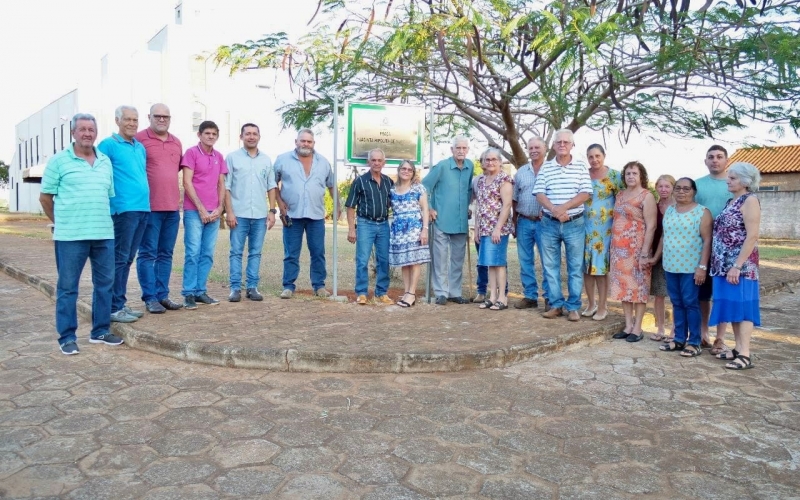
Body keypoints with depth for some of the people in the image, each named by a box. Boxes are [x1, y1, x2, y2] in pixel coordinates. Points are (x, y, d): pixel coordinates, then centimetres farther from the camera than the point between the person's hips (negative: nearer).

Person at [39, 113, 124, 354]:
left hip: (104, 234, 4)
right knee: (67, 287, 3)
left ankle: (100, 331, 22)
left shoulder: (106, 162, 12)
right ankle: (67, 337, 13)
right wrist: (61, 222, 10)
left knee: (105, 284, 9)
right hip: (71, 236, -4)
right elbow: (45, 197, 4)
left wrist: (102, 221, 14)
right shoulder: (59, 160, 0)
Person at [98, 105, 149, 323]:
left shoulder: (140, 147, 17)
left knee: (128, 258, 12)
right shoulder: (108, 145, -4)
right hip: (123, 209, -7)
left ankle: (121, 303, 20)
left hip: (143, 209, 7)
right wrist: (111, 206, -14)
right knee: (119, 259, -4)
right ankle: (114, 308, 3)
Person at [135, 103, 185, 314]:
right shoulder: (139, 139, -4)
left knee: (166, 254, 11)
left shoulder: (176, 142, 14)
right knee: (148, 254, 0)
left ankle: (162, 295, 18)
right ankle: (150, 298, 6)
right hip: (149, 207, -6)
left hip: (173, 207, 6)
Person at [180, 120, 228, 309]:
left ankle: (201, 291, 13)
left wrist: (220, 208, 1)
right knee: (193, 253, -5)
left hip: (213, 213, 5)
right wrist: (201, 208, -10)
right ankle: (189, 294, 1)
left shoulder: (219, 157, 14)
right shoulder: (191, 152, -2)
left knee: (207, 254, 6)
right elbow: (187, 183, -7)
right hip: (194, 211, -5)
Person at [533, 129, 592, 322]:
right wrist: (554, 210, -17)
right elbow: (539, 194, -1)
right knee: (550, 266, 5)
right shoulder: (546, 167, 6)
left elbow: (585, 193, -5)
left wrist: (564, 207, -17)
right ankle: (556, 305, 15)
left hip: (574, 224, -1)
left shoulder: (581, 166, 3)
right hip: (549, 224, 2)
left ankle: (573, 307, 11)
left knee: (575, 267, 2)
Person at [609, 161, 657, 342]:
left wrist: (644, 253, -17)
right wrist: (613, 246, 11)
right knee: (624, 285, 9)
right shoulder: (620, 195, 13)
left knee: (638, 286, 1)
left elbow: (651, 226, -12)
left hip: (636, 247, -6)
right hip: (619, 247, 6)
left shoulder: (647, 196, -7)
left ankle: (637, 328, 9)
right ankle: (628, 325, 17)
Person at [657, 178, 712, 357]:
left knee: (690, 303, -1)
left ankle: (694, 342, 8)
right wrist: (656, 257, 18)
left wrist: (702, 266, -15)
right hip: (671, 265, 5)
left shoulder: (702, 212, -5)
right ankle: (679, 339, 18)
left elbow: (707, 240, -9)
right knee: (677, 303, 10)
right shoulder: (669, 210, 12)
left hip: (691, 267, -5)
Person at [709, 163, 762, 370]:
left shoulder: (750, 200, -9)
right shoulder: (731, 202, 16)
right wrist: (722, 264, 14)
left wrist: (737, 266, -21)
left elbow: (752, 236, -17)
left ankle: (745, 355, -4)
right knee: (732, 305, 10)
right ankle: (738, 348, 18)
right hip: (725, 264, 8)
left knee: (742, 306, -6)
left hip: (740, 265, -8)